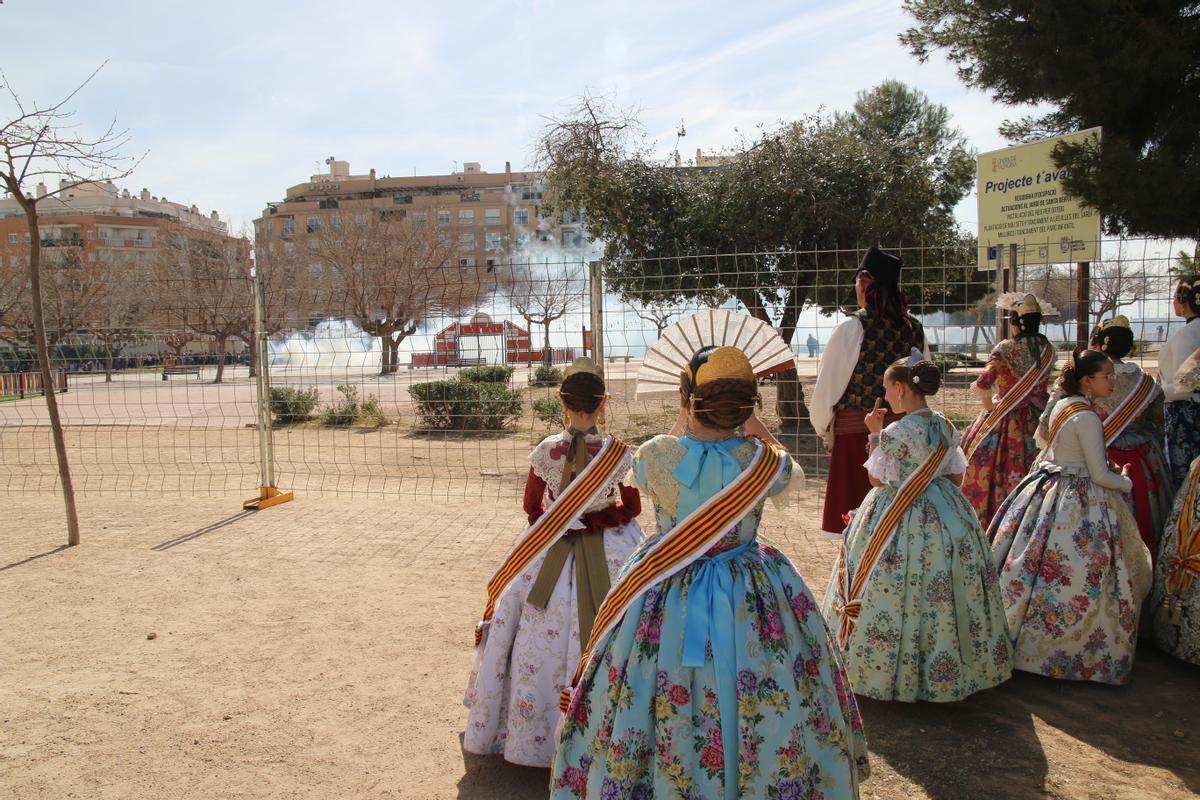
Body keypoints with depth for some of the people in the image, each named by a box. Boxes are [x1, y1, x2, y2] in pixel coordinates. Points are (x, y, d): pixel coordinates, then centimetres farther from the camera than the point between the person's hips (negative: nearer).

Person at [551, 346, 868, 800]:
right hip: (754, 599, 1)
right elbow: (794, 477, 10)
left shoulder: (653, 456, -17)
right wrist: (756, 430, 16)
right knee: (770, 710, 20)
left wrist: (681, 428, 17)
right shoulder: (764, 461, -15)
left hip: (663, 599, 0)